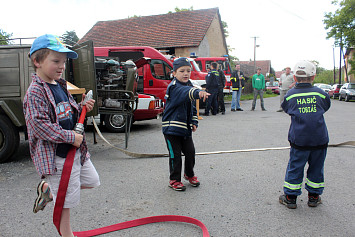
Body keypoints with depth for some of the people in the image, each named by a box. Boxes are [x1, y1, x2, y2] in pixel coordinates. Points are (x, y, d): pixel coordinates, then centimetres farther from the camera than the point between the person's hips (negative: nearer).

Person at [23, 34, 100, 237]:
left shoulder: (60, 86, 10)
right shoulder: (35, 92, -17)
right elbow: (39, 125, -24)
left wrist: (83, 109, 1)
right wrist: (70, 137, -21)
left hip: (76, 150, 9)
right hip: (56, 155, -9)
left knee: (92, 181, 23)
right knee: (65, 200, 4)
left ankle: (48, 189, 33)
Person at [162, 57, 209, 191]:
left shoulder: (189, 86, 9)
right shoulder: (174, 87, -17)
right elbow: (185, 92, -41)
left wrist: (194, 122, 7)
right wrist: (198, 93, -60)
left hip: (186, 128, 7)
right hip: (172, 128, -7)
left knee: (190, 152, 11)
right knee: (175, 155, 1)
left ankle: (189, 174, 36)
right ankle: (174, 180, 20)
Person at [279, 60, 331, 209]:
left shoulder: (290, 95, -3)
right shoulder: (321, 94, -1)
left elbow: (286, 109, 12)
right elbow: (326, 107, 15)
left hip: (299, 140, -1)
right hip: (320, 140, 2)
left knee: (295, 168, 9)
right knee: (316, 167, 16)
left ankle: (290, 198, 17)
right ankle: (314, 197, 29)